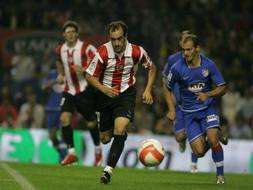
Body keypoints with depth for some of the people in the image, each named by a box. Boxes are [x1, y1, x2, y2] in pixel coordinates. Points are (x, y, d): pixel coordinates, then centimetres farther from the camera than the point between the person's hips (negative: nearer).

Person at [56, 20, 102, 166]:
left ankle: (98, 151, 29)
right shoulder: (61, 50, 4)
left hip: (85, 89, -4)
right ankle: (71, 152, -12)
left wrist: (84, 69, -28)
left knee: (91, 122, 4)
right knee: (64, 117, -16)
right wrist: (60, 75, 9)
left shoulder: (86, 48, -13)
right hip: (69, 90, 4)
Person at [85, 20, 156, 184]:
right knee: (105, 138, 9)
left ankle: (108, 169, -19)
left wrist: (148, 90, -5)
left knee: (120, 129, -24)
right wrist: (104, 89, -24)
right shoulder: (103, 53, -18)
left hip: (126, 95, -1)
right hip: (106, 95, 1)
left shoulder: (136, 52, -14)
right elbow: (90, 76, -8)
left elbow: (151, 68, 5)